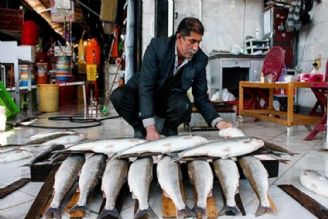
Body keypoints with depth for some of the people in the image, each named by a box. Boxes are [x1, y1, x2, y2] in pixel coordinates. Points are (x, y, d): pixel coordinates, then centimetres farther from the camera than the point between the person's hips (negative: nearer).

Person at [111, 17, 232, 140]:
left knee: (183, 105, -34)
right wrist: (150, 127, -37)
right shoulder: (157, 45, -24)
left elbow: (201, 98, -6)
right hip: (143, 94, -1)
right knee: (118, 96, -31)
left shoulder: (200, 60, -14)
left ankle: (168, 127, 2)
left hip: (169, 100, 1)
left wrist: (218, 122, -23)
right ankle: (140, 127, -2)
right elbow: (145, 84, -30)